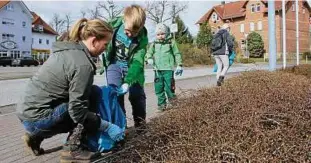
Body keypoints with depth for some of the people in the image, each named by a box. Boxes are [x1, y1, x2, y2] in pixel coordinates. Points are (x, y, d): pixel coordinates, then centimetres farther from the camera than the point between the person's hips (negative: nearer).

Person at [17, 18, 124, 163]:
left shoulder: (68, 50, 8)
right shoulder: (83, 64, -20)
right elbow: (77, 110, -19)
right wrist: (108, 127, -10)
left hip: (29, 111, 9)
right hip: (38, 117, -9)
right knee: (94, 94, -7)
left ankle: (36, 135, 18)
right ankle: (73, 150, -3)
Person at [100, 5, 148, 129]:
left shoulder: (142, 38, -25)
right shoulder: (114, 24, -21)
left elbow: (137, 62, -29)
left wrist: (127, 82, -39)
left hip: (131, 65, -1)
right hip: (114, 63, 1)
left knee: (136, 93, 1)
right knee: (115, 93, -6)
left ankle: (140, 121, 22)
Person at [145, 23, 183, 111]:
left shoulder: (171, 43, 2)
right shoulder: (154, 44, 10)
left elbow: (177, 54, 5)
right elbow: (149, 53, 15)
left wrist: (179, 65, 1)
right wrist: (149, 59, -7)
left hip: (168, 69, -3)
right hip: (157, 69, 4)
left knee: (169, 87, -4)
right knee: (158, 88, 6)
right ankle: (161, 103, 18)